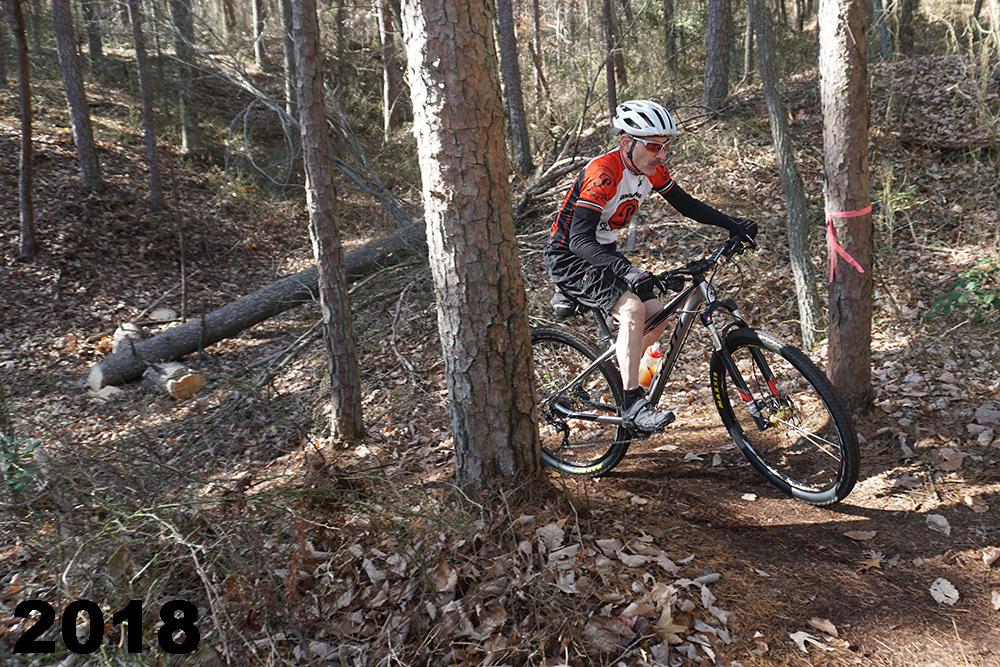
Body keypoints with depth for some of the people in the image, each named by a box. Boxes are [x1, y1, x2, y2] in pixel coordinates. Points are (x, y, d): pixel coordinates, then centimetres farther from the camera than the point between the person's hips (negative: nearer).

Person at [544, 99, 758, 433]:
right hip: (569, 257, -8)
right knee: (632, 309, -28)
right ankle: (633, 403, -23)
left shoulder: (651, 170, -3)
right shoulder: (603, 173, -27)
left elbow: (687, 205, 10)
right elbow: (579, 239, -35)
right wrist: (626, 270, -47)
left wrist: (732, 223, -3)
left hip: (603, 254, 8)